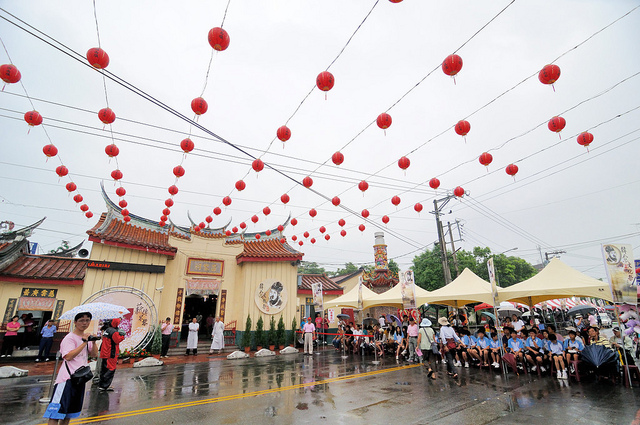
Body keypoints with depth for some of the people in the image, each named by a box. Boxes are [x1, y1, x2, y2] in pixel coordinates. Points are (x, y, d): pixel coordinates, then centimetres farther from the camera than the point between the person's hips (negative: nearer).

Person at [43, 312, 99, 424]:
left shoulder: (87, 337, 11)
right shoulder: (70, 338, -11)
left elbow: (94, 354, 10)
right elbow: (68, 356, -23)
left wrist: (94, 342, -6)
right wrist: (84, 342, -23)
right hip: (68, 378, -7)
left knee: (69, 412, 14)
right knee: (57, 411, -8)